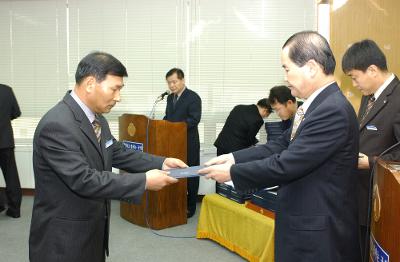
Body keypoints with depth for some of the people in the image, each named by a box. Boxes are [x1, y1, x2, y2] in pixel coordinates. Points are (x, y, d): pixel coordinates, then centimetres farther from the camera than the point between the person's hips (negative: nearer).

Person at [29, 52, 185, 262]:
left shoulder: (96, 117, 3)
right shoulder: (56, 125, -25)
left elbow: (118, 153, 11)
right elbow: (84, 180, -29)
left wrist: (161, 163, -2)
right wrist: (144, 181, -25)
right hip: (63, 239, -8)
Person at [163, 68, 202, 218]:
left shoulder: (193, 97, -9)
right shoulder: (170, 98, 15)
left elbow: (194, 119, -18)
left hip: (189, 143, -7)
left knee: (190, 175, 4)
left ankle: (190, 207, 14)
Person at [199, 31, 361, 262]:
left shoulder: (333, 110, -24)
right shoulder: (320, 104, 6)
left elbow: (287, 165, -25)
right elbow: (282, 145, 7)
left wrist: (232, 172, -15)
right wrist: (235, 157, -2)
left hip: (318, 229, -8)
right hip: (308, 220, 8)